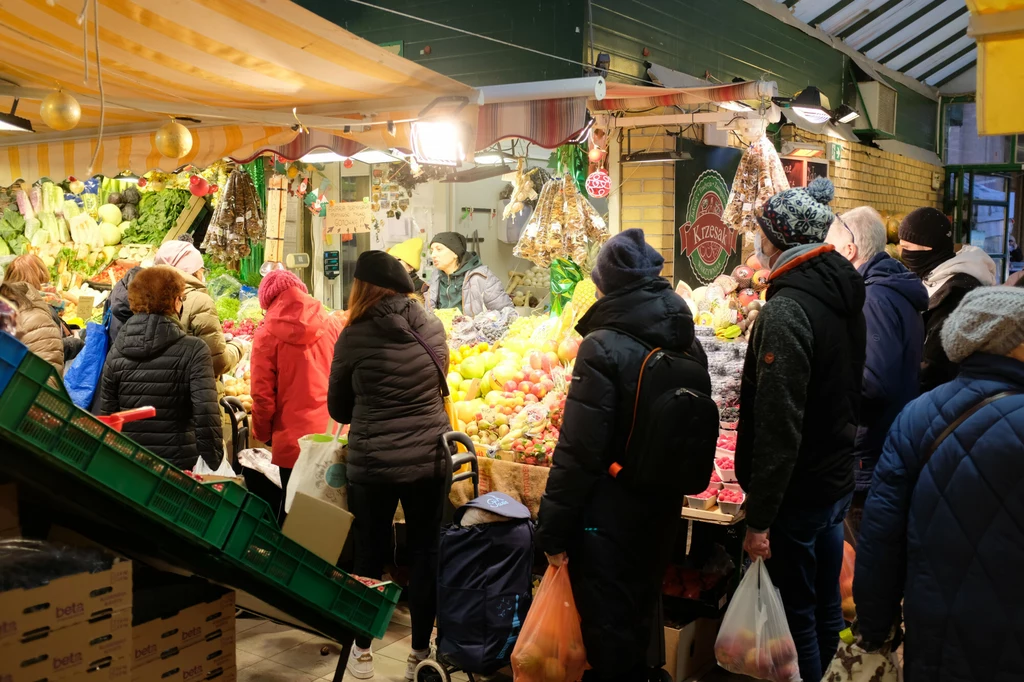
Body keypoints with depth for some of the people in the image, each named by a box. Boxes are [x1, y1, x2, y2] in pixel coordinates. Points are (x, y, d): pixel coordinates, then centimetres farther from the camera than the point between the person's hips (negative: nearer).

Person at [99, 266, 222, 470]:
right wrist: (215, 462, -9)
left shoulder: (116, 351, 2)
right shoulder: (193, 350, -11)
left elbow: (107, 415, 6)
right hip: (179, 468, -4)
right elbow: (206, 415, -18)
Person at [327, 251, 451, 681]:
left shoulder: (356, 336, -11)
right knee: (427, 553, 13)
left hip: (373, 464, -2)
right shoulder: (432, 328, -2)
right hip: (431, 460, 2)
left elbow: (337, 408, 1)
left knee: (369, 556, 13)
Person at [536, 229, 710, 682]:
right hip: (663, 509, 7)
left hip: (609, 512, -7)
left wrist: (554, 530, -14)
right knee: (642, 608, 24)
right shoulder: (688, 345, 0)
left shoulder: (604, 347, -20)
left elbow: (578, 450, -21)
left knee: (607, 630, 7)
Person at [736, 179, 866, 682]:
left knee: (796, 615, 3)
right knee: (826, 604, 21)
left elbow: (777, 426, -26)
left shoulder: (786, 310, -22)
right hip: (838, 480, 9)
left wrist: (759, 518, -22)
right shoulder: (843, 294, 6)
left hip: (798, 492, -9)